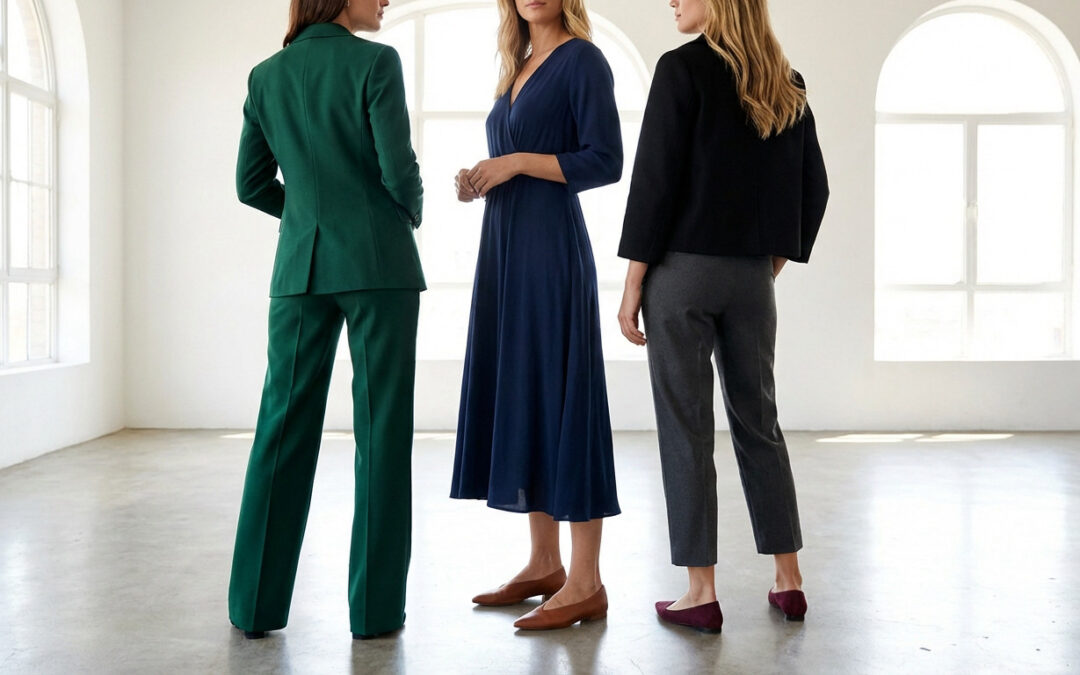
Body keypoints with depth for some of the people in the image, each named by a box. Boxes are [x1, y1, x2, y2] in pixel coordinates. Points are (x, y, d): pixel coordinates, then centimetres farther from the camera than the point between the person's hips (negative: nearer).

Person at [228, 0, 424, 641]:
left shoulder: (266, 76, 10)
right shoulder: (376, 62, -6)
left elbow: (251, 185, 12)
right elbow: (398, 169, -11)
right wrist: (412, 211, 10)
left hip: (301, 263, 5)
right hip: (378, 262, -4)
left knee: (285, 426, 8)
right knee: (380, 430, 1)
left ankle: (256, 603, 14)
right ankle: (374, 605, 7)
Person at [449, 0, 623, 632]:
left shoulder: (582, 59, -4)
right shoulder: (520, 67, 19)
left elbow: (606, 162, -13)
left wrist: (518, 162, -15)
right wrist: (479, 182, 4)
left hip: (552, 250, -8)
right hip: (505, 249, 8)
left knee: (560, 397, -8)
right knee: (515, 396, 8)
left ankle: (586, 583, -1)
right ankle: (544, 564, 18)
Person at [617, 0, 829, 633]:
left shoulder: (682, 69, -8)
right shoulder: (788, 86, 9)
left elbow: (655, 178, -12)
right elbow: (813, 190, 11)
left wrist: (633, 284, -8)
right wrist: (772, 265, 18)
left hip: (683, 271, -5)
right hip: (751, 278, 6)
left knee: (686, 430, 1)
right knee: (759, 422, 15)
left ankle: (702, 593, 7)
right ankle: (789, 580, 21)